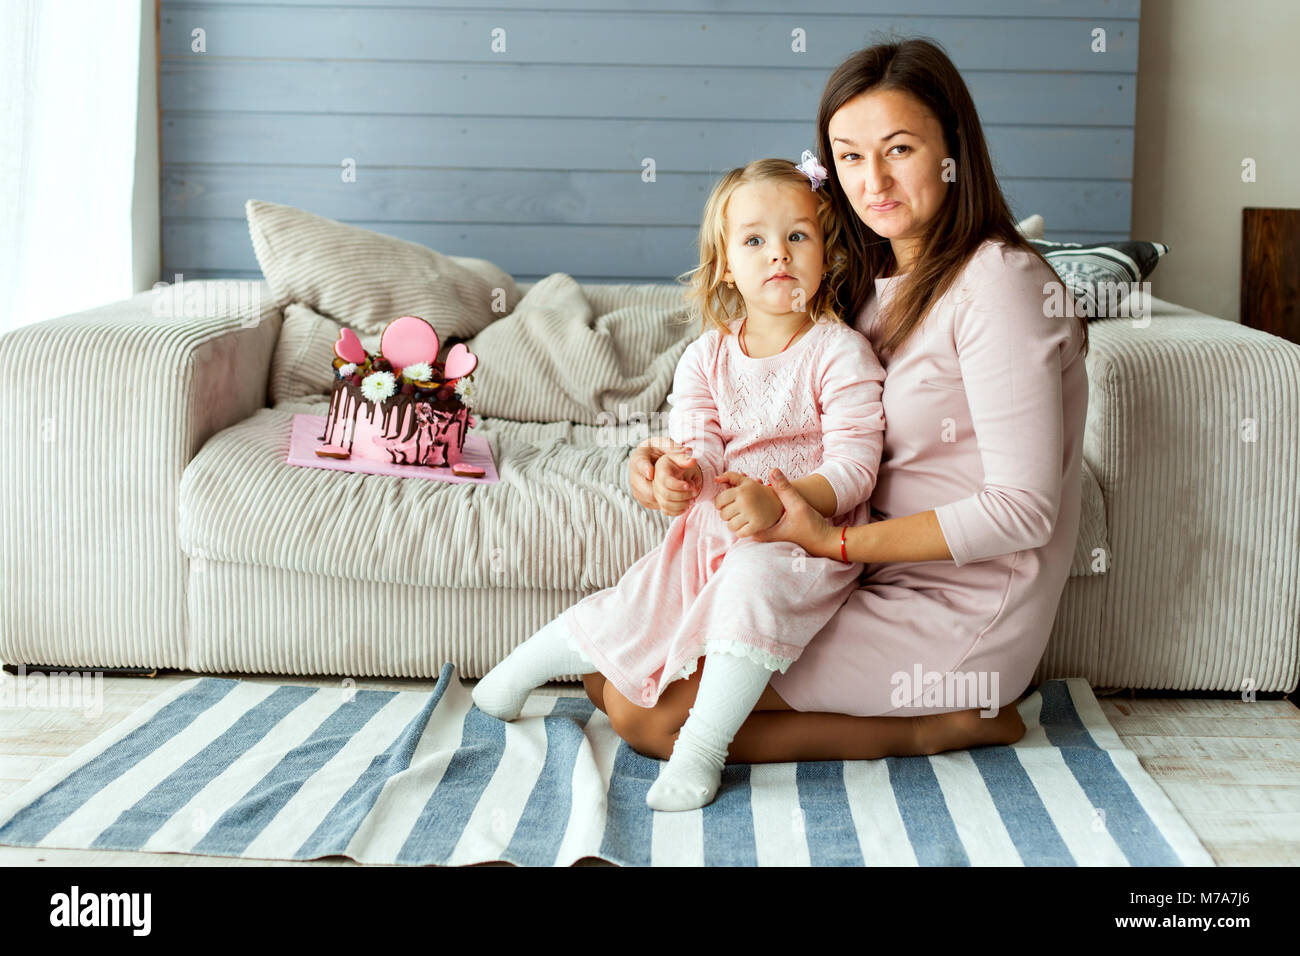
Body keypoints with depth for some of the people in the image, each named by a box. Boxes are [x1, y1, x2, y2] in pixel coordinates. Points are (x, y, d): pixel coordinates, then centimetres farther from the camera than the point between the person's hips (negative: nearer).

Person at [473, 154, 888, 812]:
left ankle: (700, 750, -28)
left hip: (805, 536, -4)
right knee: (631, 615, -6)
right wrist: (683, 471, -30)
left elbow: (853, 466, -15)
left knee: (752, 581, -34)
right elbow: (699, 444, -4)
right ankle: (522, 667, 21)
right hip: (712, 529, 4)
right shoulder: (705, 357, 5)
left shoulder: (839, 352, -8)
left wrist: (778, 502, -33)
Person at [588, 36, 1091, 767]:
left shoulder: (996, 282, -16)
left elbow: (1023, 509, -21)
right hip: (883, 585, 9)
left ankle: (935, 728, -4)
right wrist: (681, 467, -6)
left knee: (641, 709, -15)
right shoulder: (876, 280, 10)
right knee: (604, 669, 8)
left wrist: (835, 541, -24)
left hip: (958, 619, -9)